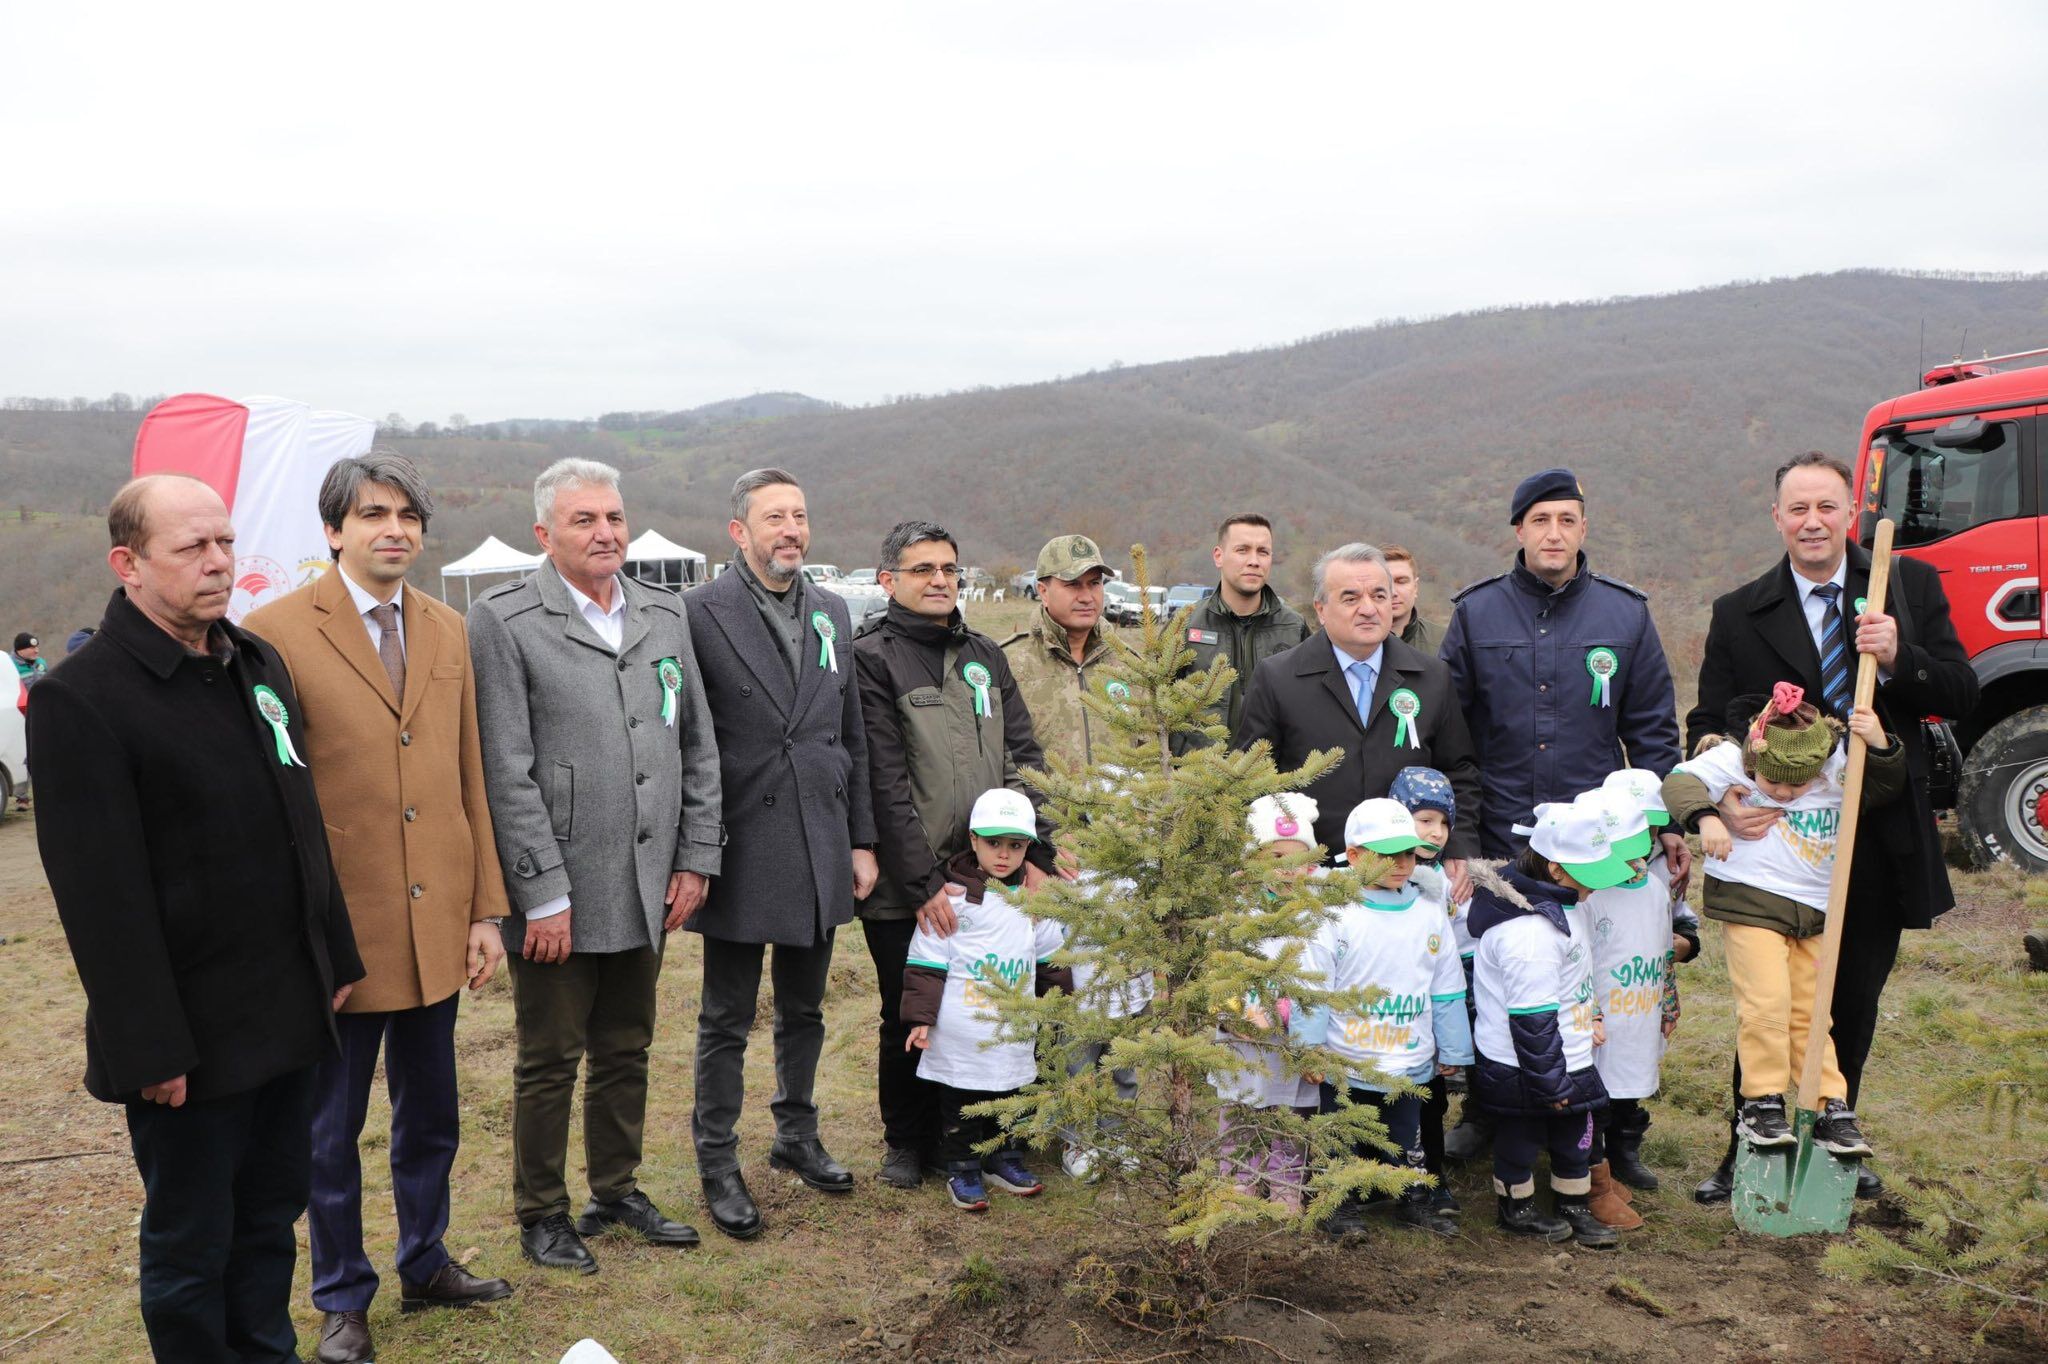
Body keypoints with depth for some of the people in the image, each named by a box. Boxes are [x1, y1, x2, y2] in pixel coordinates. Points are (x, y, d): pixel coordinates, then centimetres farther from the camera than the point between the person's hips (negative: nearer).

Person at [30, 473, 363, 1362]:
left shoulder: (259, 664, 8)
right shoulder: (80, 698, -15)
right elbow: (101, 894, -18)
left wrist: (336, 959, 15)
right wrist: (150, 1048, -18)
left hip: (286, 1017, 7)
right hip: (191, 1037, -7)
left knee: (270, 1221, 19)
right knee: (190, 1251, 10)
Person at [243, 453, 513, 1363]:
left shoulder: (448, 632, 7)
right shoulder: (277, 632, -9)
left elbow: (471, 777, 9)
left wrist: (486, 907, 6)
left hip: (436, 926, 5)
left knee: (431, 1115, 18)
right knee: (331, 1130, 11)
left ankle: (425, 1266, 39)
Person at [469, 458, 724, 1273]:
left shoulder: (665, 616, 8)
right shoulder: (503, 622, -9)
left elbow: (697, 746, 11)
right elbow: (507, 772, -13)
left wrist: (695, 859, 5)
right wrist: (543, 893, -14)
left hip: (647, 890, 5)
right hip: (560, 894, -5)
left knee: (626, 1051, 18)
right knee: (550, 1060, 8)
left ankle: (617, 1192, 34)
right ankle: (542, 1215, 25)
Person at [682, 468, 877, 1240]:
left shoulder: (832, 614, 9)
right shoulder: (699, 614, -9)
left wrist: (862, 839, 10)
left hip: (820, 851, 5)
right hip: (742, 851, -5)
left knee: (804, 1010, 18)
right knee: (727, 1020, 6)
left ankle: (797, 1135, 35)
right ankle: (717, 1166, 19)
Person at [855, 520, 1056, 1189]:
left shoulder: (984, 655, 12)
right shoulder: (871, 658, -7)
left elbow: (1023, 758, 10)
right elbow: (885, 785, -12)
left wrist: (1034, 855, -1)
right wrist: (924, 884, -15)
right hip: (906, 890, -5)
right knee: (909, 1020, 6)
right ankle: (908, 1141, 27)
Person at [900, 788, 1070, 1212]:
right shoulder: (952, 896, -11)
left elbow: (1051, 961, 15)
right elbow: (927, 963, -9)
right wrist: (921, 1016, -12)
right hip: (960, 1036, -5)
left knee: (1011, 1097, 15)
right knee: (960, 1102, 6)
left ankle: (1003, 1160, 32)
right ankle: (962, 1169, 20)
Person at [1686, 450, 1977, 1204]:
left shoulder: (1910, 587, 0)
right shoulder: (1739, 614, -3)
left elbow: (1962, 694, -3)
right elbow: (1708, 725, -2)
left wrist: (1898, 658, -23)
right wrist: (1721, 799, -21)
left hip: (1883, 845, 2)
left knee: (1855, 1007, 15)